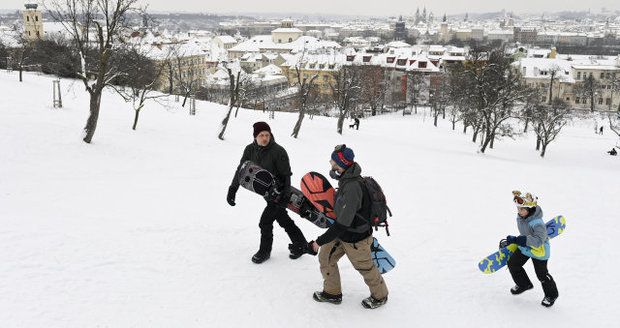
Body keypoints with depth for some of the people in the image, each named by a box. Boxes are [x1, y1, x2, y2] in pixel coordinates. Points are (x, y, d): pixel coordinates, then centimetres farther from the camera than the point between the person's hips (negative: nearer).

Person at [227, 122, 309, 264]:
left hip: (279, 193, -6)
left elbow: (286, 174, -17)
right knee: (283, 220, 18)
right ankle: (301, 245, 35)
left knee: (265, 222, -7)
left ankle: (264, 251, 16)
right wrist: (232, 189, -7)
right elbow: (241, 170, 0)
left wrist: (286, 195, -23)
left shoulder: (278, 151, -22)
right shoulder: (250, 150, -6)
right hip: (266, 192, 6)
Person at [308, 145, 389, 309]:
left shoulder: (352, 188, -37)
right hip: (342, 233, 8)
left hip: (355, 240, -8)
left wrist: (320, 241, -26)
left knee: (366, 268, 14)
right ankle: (332, 292, 35)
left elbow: (342, 224, -34)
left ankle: (380, 296, 40)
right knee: (325, 257, 14)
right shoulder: (348, 179, -8)